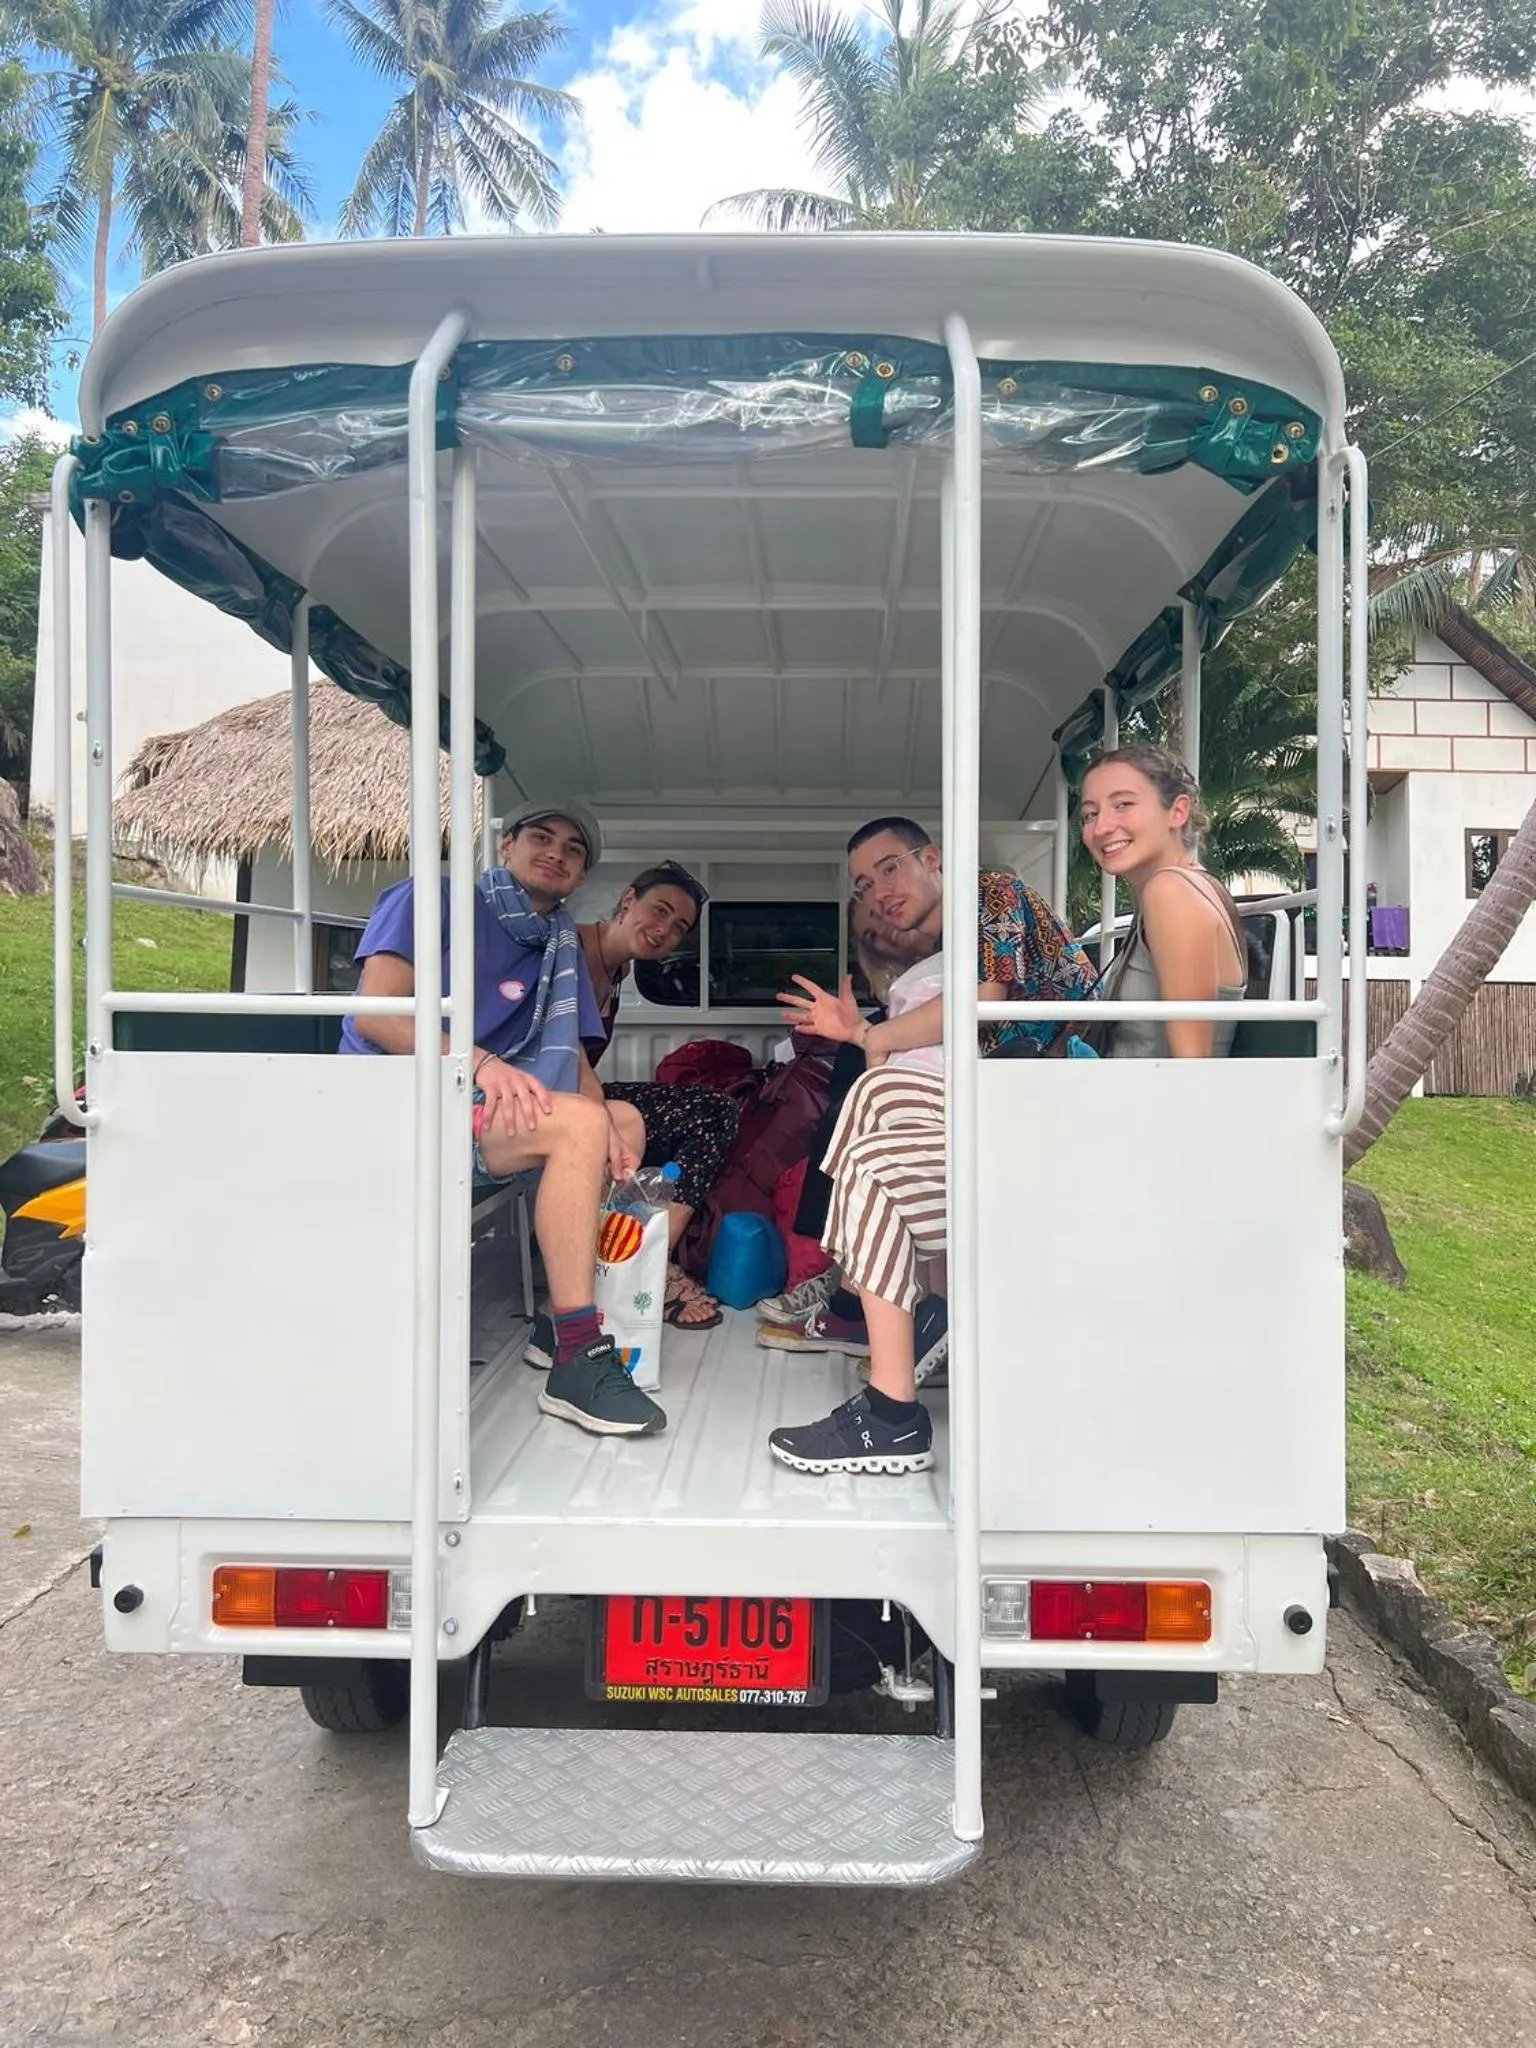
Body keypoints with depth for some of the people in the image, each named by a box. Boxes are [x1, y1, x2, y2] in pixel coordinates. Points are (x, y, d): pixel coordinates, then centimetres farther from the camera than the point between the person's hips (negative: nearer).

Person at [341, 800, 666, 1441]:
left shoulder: (561, 946, 17)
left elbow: (572, 1057, 10)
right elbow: (375, 1015, -16)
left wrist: (602, 1122, -13)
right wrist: (482, 1061, -29)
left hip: (485, 1101, 8)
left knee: (624, 1121, 6)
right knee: (579, 1123, -26)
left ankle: (560, 1312, 1)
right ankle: (577, 1360, -27)